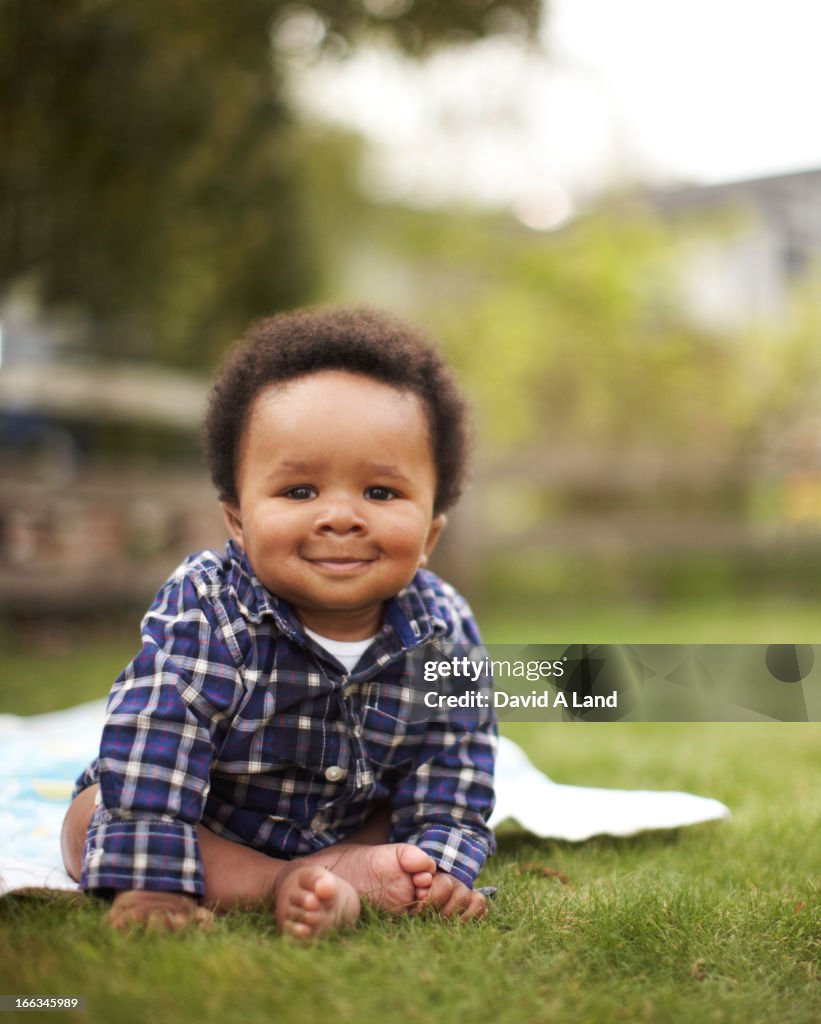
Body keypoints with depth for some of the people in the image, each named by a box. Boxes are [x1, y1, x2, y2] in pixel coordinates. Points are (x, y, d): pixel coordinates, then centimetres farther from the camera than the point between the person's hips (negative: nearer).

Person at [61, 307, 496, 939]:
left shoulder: (444, 632, -20)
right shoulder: (204, 611, -31)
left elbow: (451, 773, -12)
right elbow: (154, 741, -34)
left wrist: (439, 866, -26)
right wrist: (151, 884, -39)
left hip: (355, 824, 3)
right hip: (208, 824, -2)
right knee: (91, 821, -23)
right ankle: (279, 886, -30)